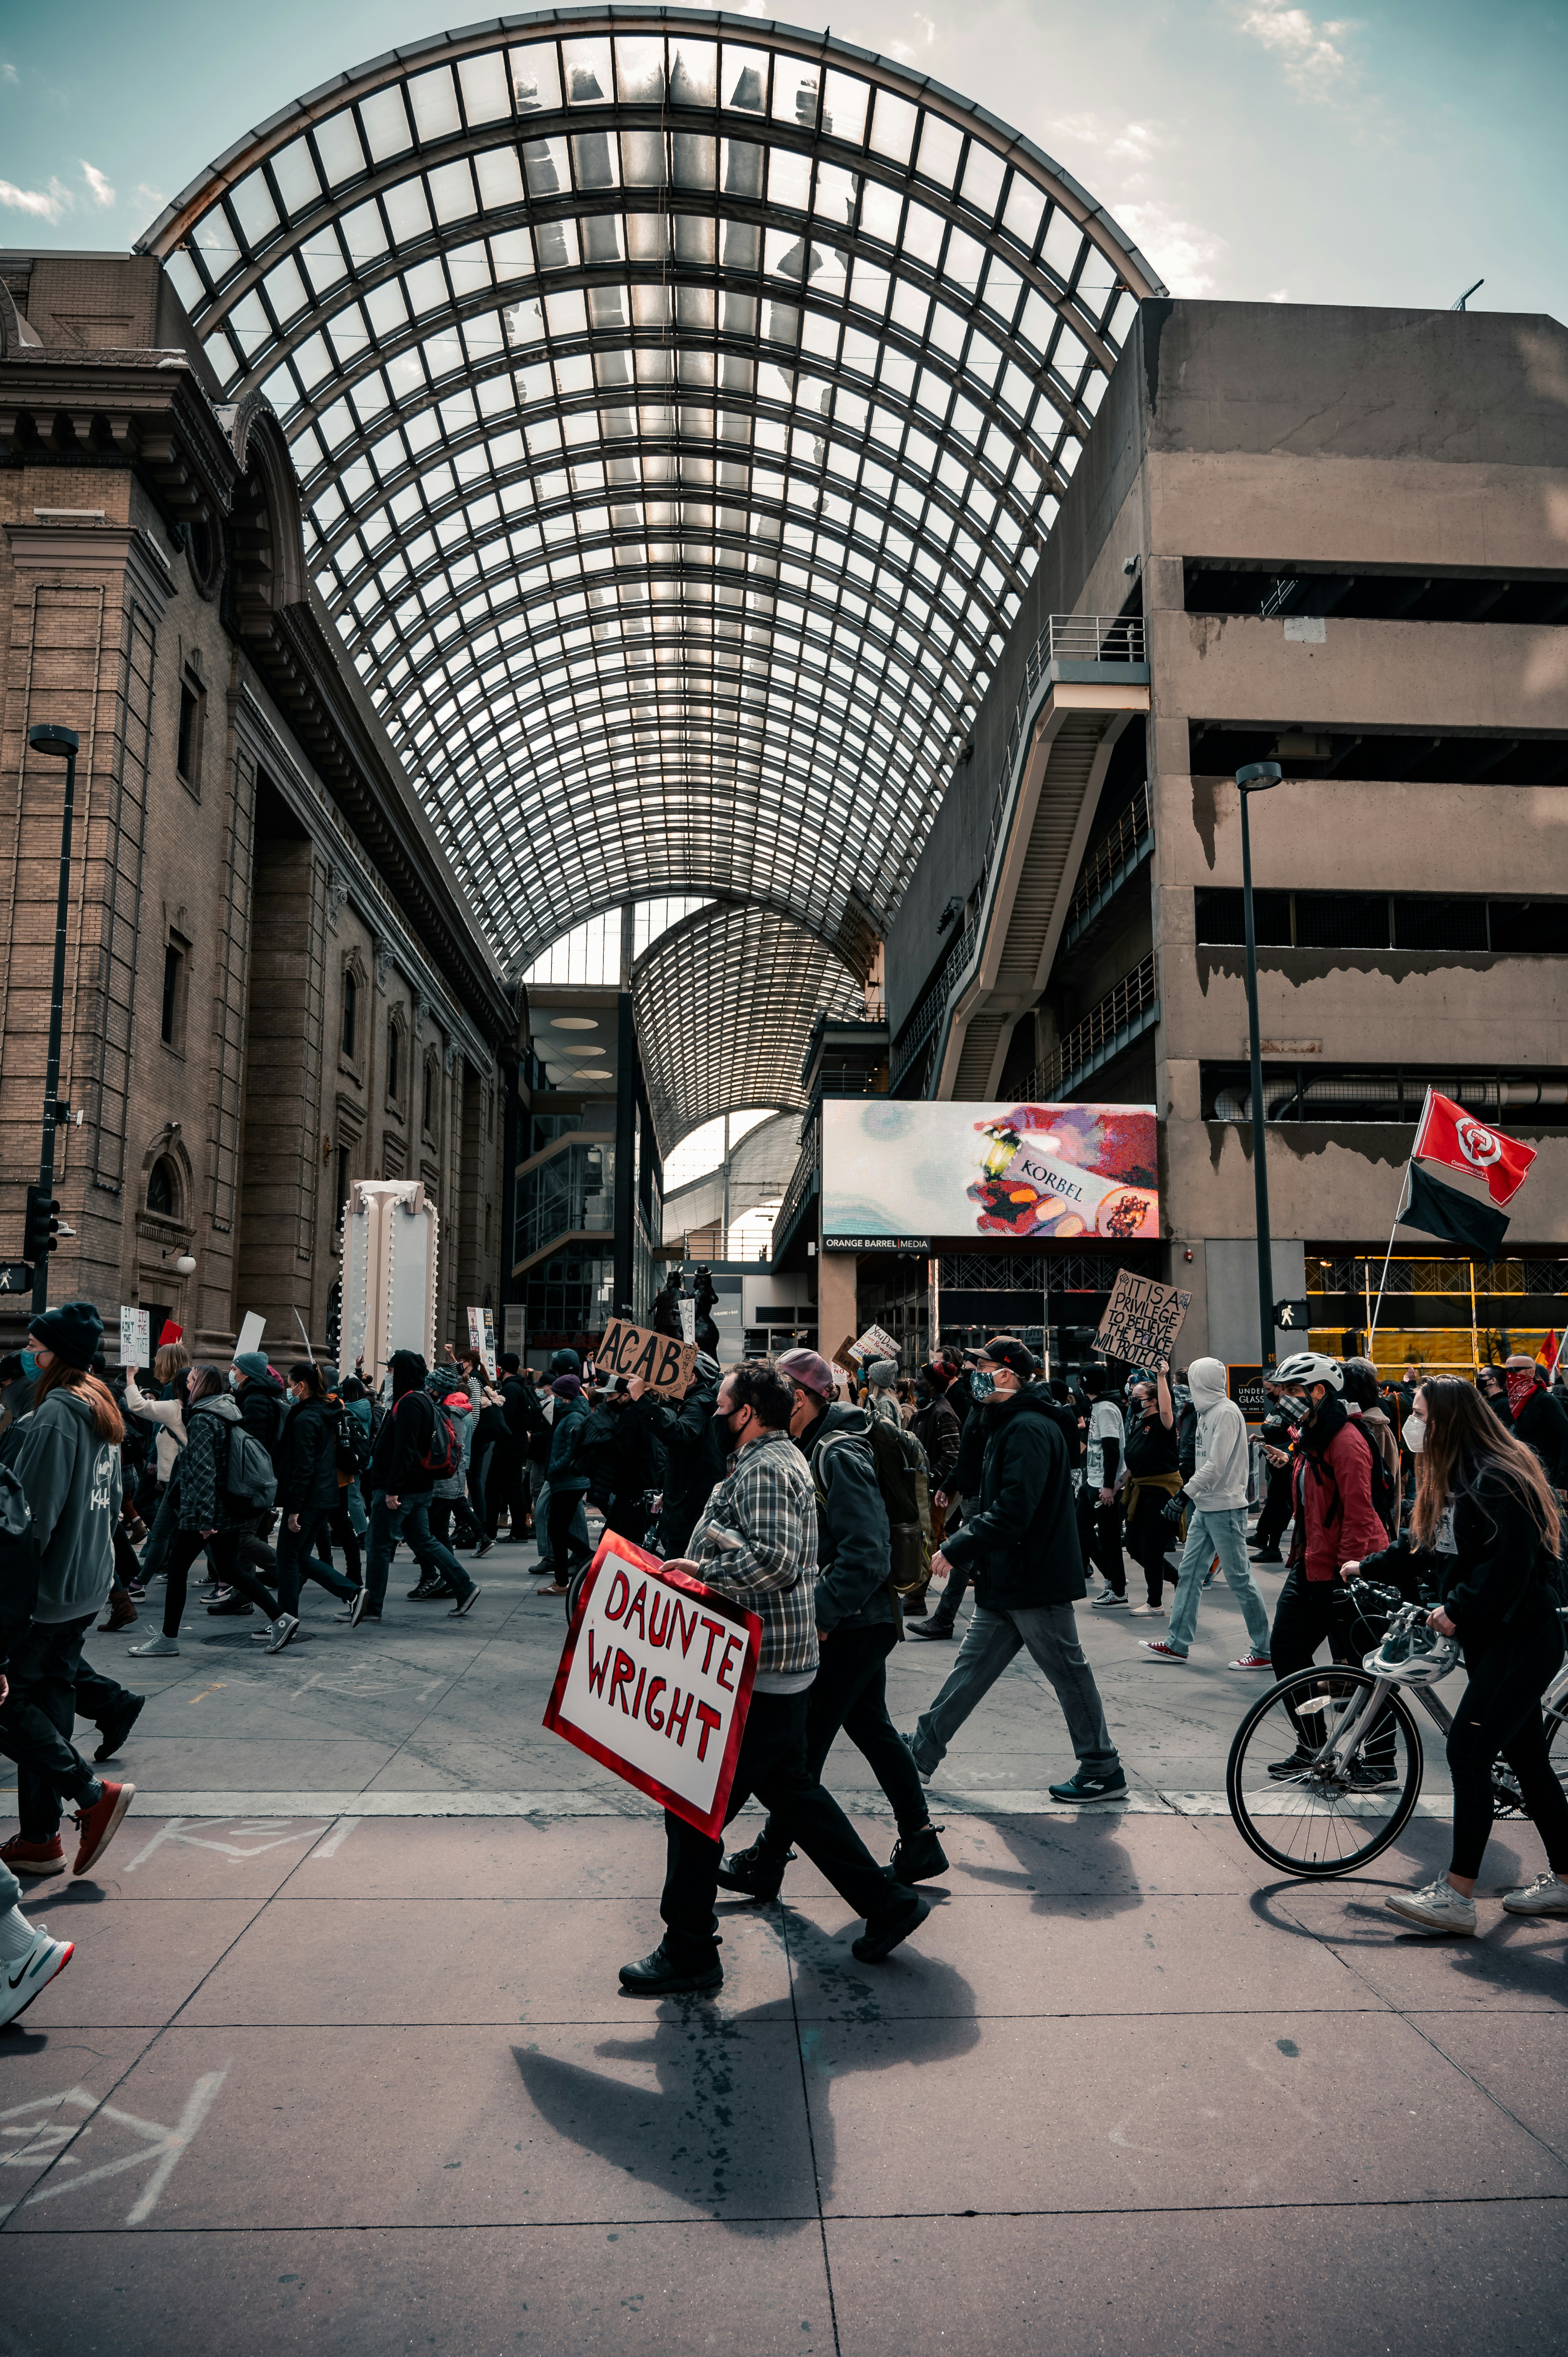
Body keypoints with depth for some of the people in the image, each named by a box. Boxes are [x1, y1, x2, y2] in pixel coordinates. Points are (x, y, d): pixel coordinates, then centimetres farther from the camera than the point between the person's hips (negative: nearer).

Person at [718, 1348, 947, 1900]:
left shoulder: (838, 1456, -21)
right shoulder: (814, 1450, 9)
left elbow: (868, 1555, -27)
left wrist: (820, 1615, -26)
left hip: (853, 1627, -10)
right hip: (860, 1622, 10)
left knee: (804, 1743, 1)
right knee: (871, 1728, 17)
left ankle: (767, 1864, 14)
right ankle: (920, 1846, 27)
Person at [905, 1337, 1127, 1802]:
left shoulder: (1029, 1430, -20)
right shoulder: (1010, 1425, 13)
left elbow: (1012, 1514, -27)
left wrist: (957, 1549, -21)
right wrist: (963, 1541, 11)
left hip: (1035, 1580, -10)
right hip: (1006, 1581, 10)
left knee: (1069, 1674, 3)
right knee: (973, 1665, 14)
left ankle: (1103, 1772, 16)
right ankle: (924, 1751, 21)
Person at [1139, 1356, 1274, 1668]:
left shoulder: (1226, 1412, -15)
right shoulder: (1208, 1412, 13)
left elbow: (1215, 1466, -22)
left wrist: (1182, 1494, -22)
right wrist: (1189, 1494, 12)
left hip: (1225, 1508, -10)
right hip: (1204, 1507, 10)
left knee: (1239, 1578, -2)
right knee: (1189, 1573, 10)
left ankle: (1264, 1650, 8)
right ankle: (1177, 1644, 16)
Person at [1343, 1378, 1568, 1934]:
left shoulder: (1496, 1481, -20)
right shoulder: (1453, 1478, 12)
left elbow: (1510, 1565, -26)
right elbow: (1424, 1547, 21)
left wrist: (1457, 1609, -22)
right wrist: (1368, 1568, 17)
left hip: (1521, 1638, -10)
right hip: (1489, 1636, 10)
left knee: (1468, 1751, -12)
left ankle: (1456, 1897, -8)